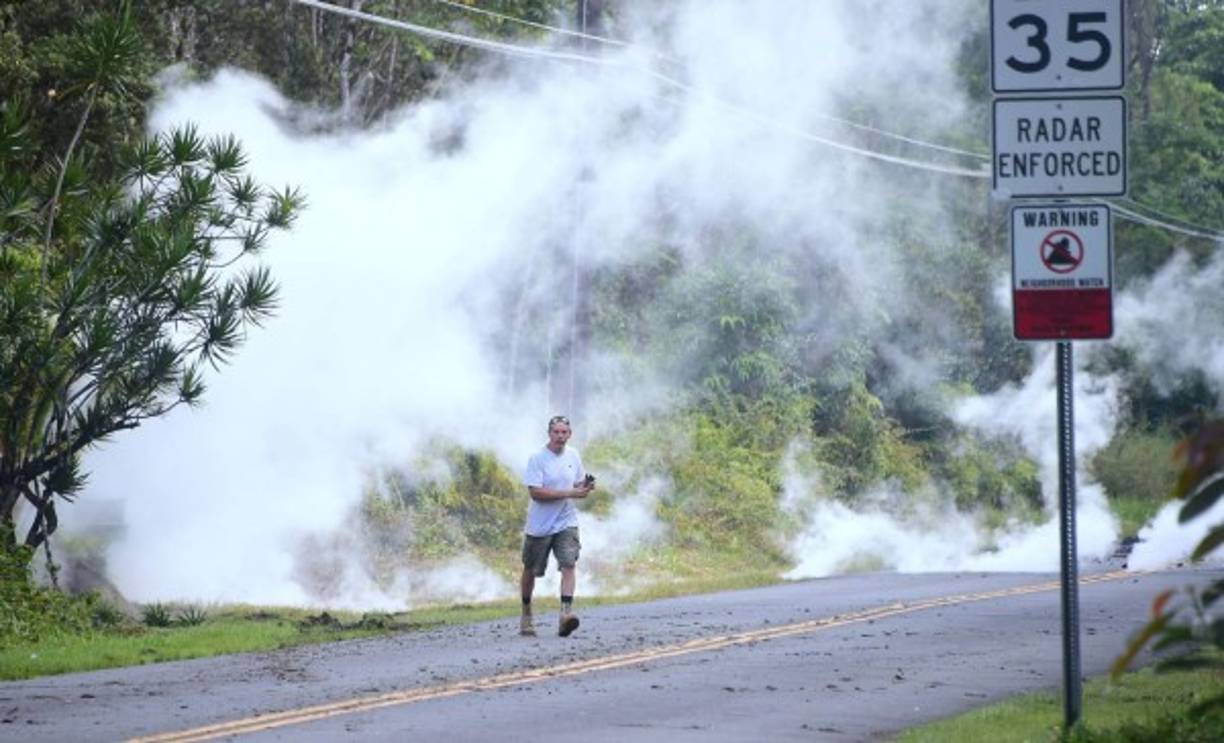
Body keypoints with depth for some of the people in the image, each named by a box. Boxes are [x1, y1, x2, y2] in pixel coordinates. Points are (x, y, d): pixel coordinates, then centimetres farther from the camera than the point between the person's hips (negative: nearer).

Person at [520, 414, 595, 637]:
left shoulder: (573, 455, 5)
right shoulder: (537, 458, -12)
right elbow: (535, 492, -20)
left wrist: (586, 486, -8)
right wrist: (570, 493, -23)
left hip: (566, 522, 3)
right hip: (539, 524, -3)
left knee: (568, 565, -17)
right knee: (531, 570, 11)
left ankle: (566, 613, -27)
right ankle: (527, 615, 30)